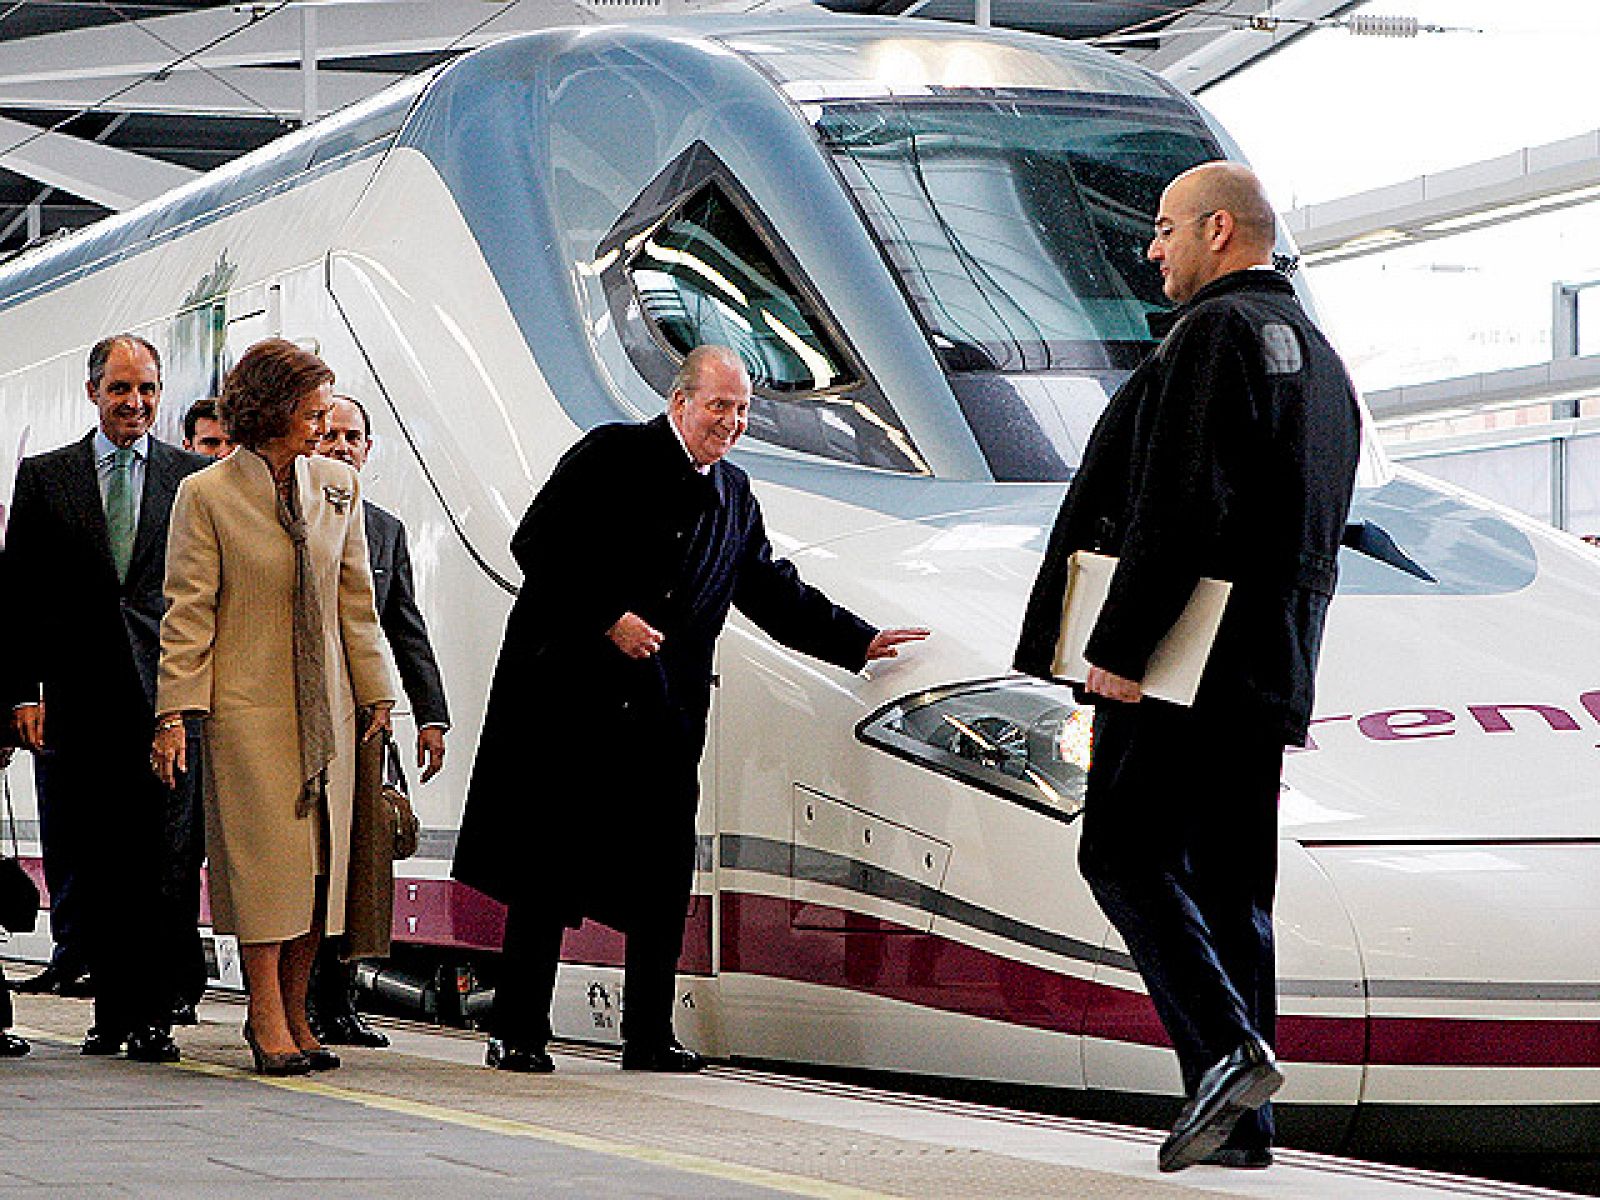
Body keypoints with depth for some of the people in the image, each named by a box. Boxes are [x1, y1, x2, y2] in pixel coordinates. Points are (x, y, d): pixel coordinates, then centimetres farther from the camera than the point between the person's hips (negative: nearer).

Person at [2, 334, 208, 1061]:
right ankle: (111, 1008, 13)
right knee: (84, 871, 4)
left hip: (165, 697, -1)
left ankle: (153, 1015, 1)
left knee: (158, 866, -3)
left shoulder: (195, 477, 7)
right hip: (75, 702, 1)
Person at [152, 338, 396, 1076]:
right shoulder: (206, 495, -4)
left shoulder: (337, 487, 9)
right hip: (248, 704, -4)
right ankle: (267, 1015, 0)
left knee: (320, 859, 3)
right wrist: (175, 712, -11)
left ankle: (292, 1013, 11)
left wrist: (376, 693, 12)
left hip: (325, 706, 5)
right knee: (266, 851, -7)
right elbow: (187, 612, -5)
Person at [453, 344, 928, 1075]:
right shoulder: (612, 457, -2)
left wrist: (859, 643, 23)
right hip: (572, 696, -6)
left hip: (665, 714, 6)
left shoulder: (734, 495, 18)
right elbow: (537, 545, -8)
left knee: (662, 880, 3)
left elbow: (772, 590, 27)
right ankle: (517, 1034, 3)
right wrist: (609, 618, -14)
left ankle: (650, 1038, 11)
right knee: (549, 870, -3)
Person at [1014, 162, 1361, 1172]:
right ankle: (1240, 1122, 7)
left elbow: (1178, 507, -19)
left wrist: (1116, 648, -18)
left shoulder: (1214, 333, -10)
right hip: (1270, 672, 9)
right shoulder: (1317, 353, 21)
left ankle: (1226, 1051, -18)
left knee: (1125, 857, -4)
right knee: (1231, 884, 9)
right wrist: (1277, 651, 20)